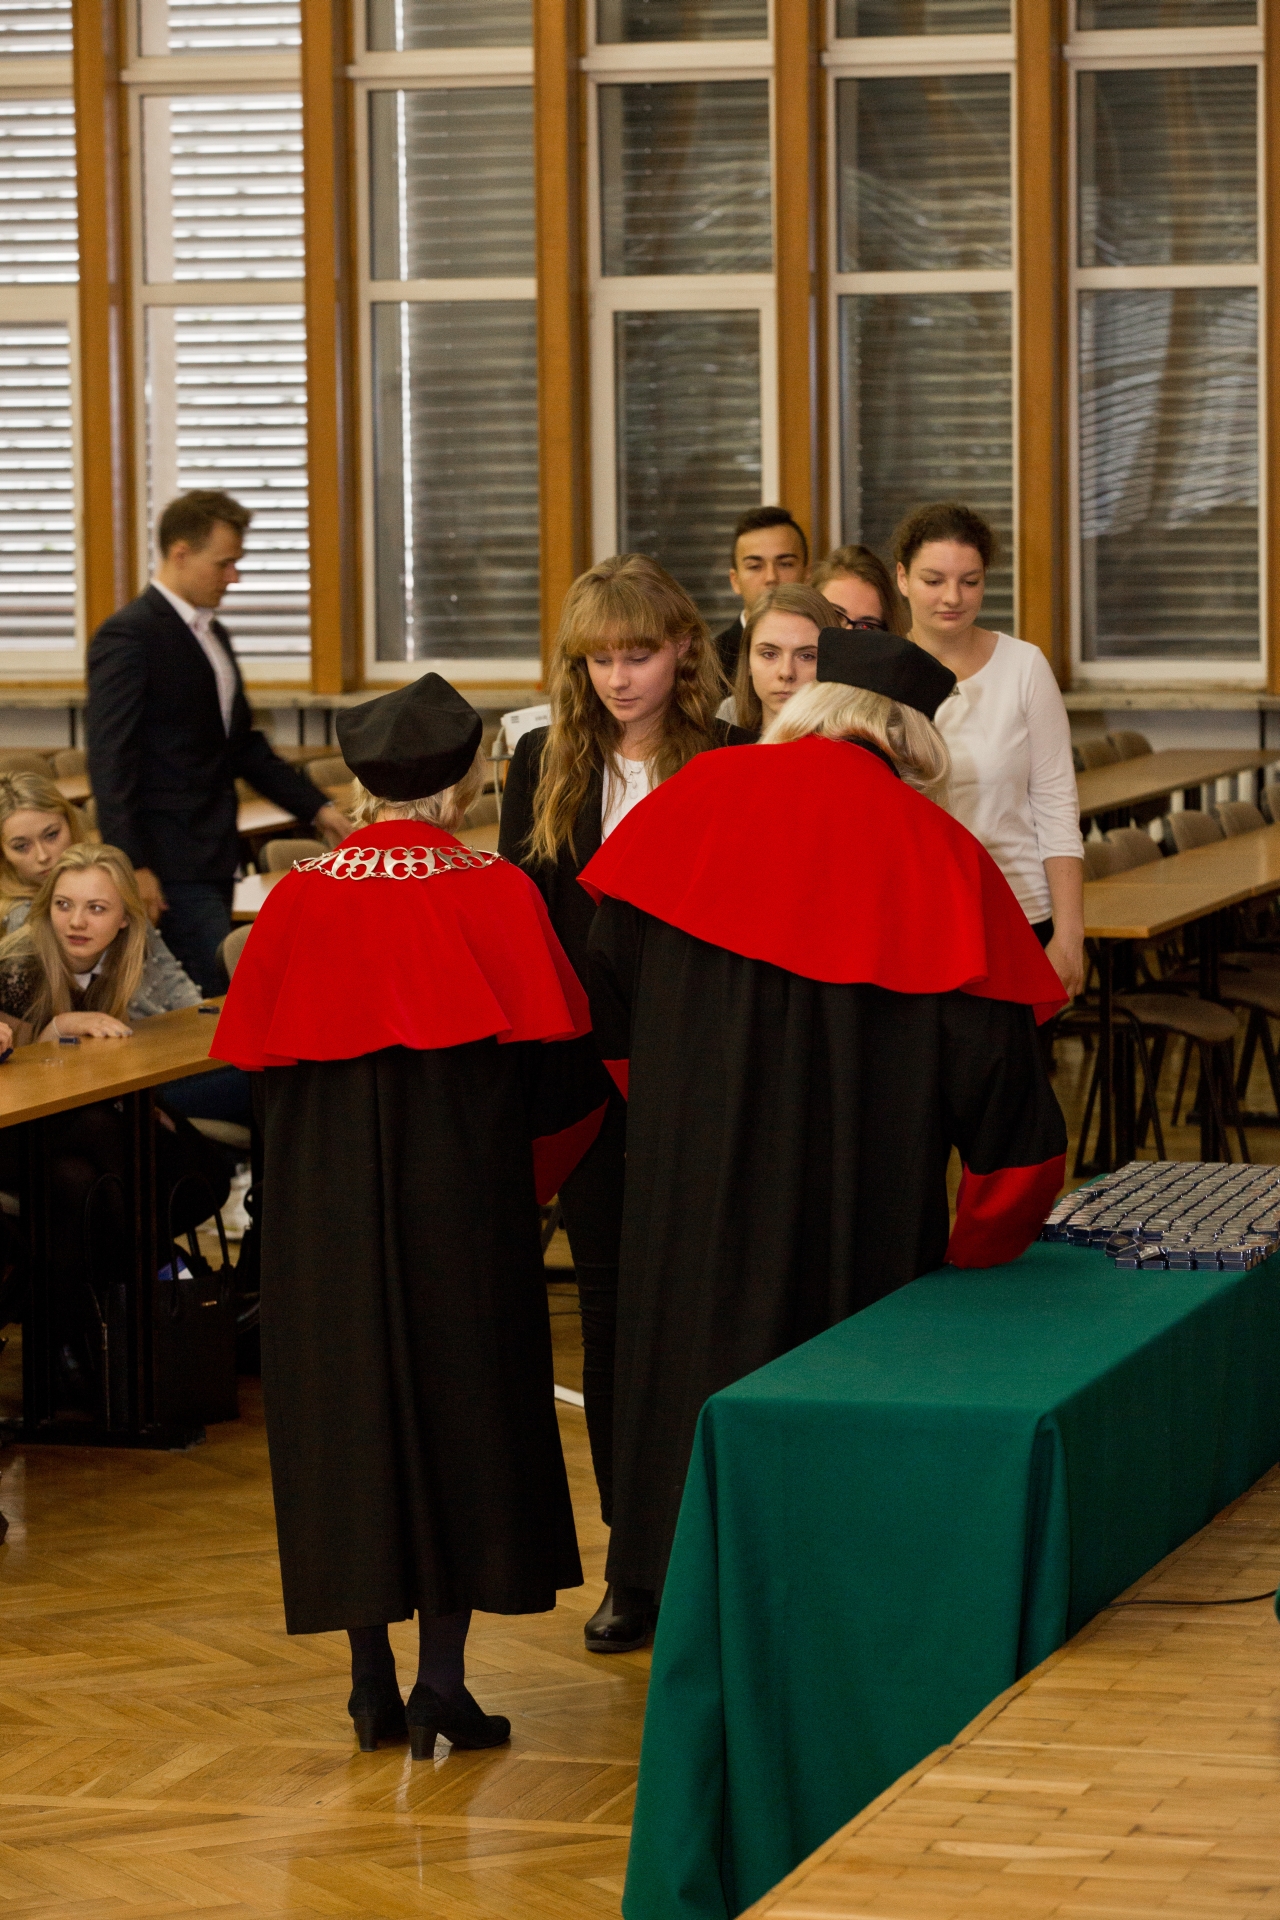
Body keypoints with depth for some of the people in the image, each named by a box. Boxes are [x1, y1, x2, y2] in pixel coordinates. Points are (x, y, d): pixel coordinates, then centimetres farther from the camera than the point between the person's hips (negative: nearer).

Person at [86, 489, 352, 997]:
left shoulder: (211, 633, 17)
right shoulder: (127, 636, -12)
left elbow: (244, 745, 24)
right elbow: (110, 759, -16)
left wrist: (316, 808, 15)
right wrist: (133, 866, -21)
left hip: (213, 858, 9)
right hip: (169, 866, -9)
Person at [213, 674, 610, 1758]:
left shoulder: (298, 903, -4)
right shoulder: (495, 895, -9)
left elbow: (255, 1062, 2)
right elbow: (556, 1064, -6)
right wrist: (511, 1155, 13)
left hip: (323, 1213, 2)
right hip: (461, 1204, -2)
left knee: (346, 1413, 9)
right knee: (458, 1410, 7)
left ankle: (372, 1686, 12)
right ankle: (443, 1685, 4)